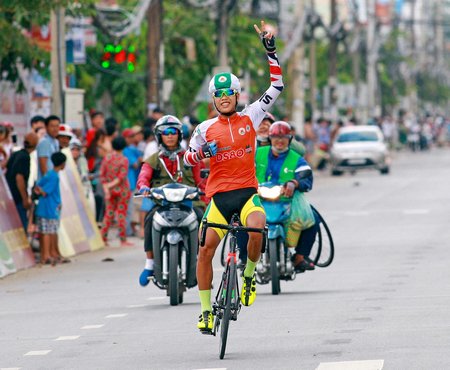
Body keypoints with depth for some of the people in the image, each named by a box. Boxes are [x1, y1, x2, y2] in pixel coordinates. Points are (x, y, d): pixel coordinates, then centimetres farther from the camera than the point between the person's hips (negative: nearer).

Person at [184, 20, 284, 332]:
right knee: (205, 250, -12)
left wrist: (270, 49, -1)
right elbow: (188, 158, 12)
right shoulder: (206, 129, 7)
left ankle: (250, 275, -3)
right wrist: (203, 152, -11)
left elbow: (277, 86, 5)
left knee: (256, 228, -32)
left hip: (247, 192, -1)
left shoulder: (250, 118, 6)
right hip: (219, 195, 1)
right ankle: (206, 309, 2)